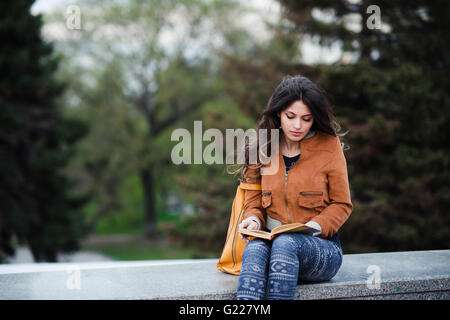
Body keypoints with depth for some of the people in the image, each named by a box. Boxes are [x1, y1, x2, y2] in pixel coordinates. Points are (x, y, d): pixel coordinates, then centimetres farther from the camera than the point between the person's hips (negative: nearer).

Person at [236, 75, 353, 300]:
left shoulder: (329, 145, 1)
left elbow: (342, 204, 3)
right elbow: (253, 200, 13)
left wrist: (313, 227, -15)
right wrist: (253, 221, -10)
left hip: (323, 249, -2)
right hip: (273, 242, 2)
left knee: (285, 243, -36)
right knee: (254, 249, -34)